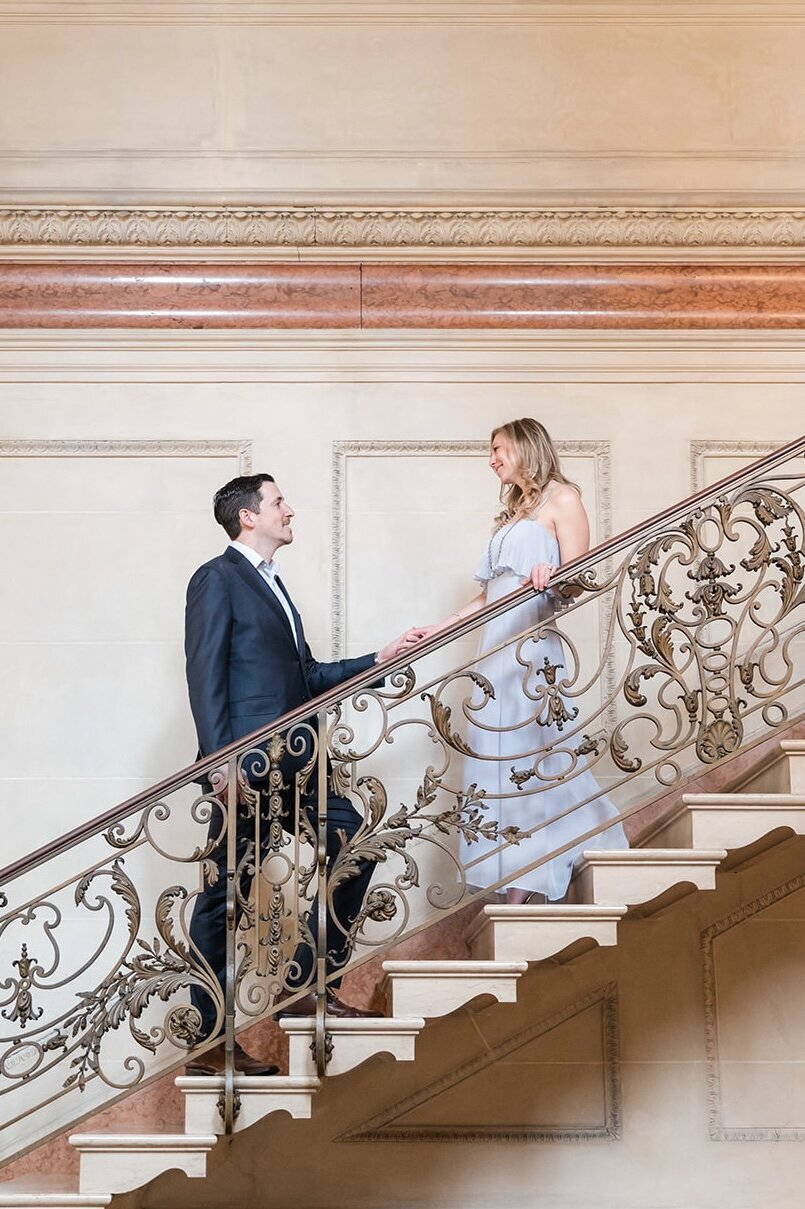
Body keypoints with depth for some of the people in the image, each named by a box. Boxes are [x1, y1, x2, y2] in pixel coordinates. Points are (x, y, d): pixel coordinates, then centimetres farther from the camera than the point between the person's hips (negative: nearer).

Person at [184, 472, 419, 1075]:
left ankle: (307, 985, 15)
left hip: (292, 766, 9)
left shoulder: (272, 584, 22)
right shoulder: (218, 579, -5)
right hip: (247, 766, -9)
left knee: (354, 844, 7)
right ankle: (209, 1041, 2)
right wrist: (221, 761, -21)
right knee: (225, 896, -4)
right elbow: (205, 675, -13)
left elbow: (308, 676, 21)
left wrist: (379, 659, 13)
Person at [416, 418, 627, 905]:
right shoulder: (512, 513, 25)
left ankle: (527, 893, -11)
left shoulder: (561, 498, 3)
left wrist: (550, 576, -29)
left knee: (527, 761, -10)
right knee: (498, 763, 1)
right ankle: (518, 892, 0)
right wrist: (436, 630, 19)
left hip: (533, 648, -8)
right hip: (496, 649, 8)